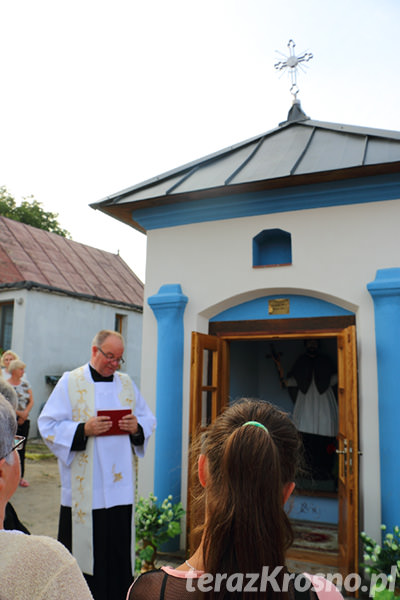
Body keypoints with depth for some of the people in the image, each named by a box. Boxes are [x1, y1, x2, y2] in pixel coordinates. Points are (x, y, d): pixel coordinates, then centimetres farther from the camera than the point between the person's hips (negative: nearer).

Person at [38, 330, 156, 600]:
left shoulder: (127, 383, 10)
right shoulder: (71, 382, -1)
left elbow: (149, 421, 12)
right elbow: (49, 425, -5)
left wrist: (137, 427, -10)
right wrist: (83, 430, -19)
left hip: (120, 485, 3)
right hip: (84, 489, -3)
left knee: (119, 550, 8)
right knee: (84, 546, 3)